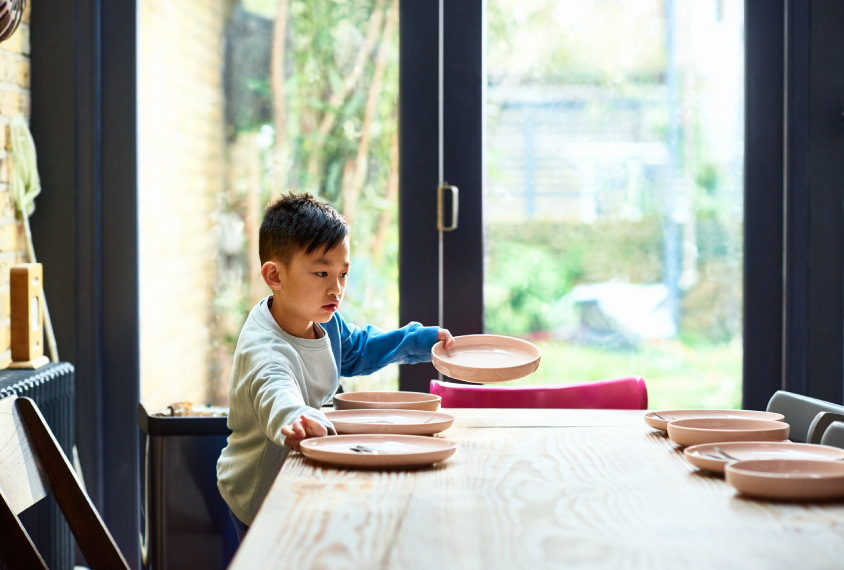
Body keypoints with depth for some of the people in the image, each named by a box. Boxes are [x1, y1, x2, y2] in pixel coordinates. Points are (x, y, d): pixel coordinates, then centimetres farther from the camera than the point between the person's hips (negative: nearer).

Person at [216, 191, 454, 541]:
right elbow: (278, 399, -53)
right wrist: (300, 424, -76)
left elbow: (355, 349, 21)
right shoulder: (262, 350, -32)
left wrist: (421, 341, 14)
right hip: (261, 496, -8)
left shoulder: (324, 321, -2)